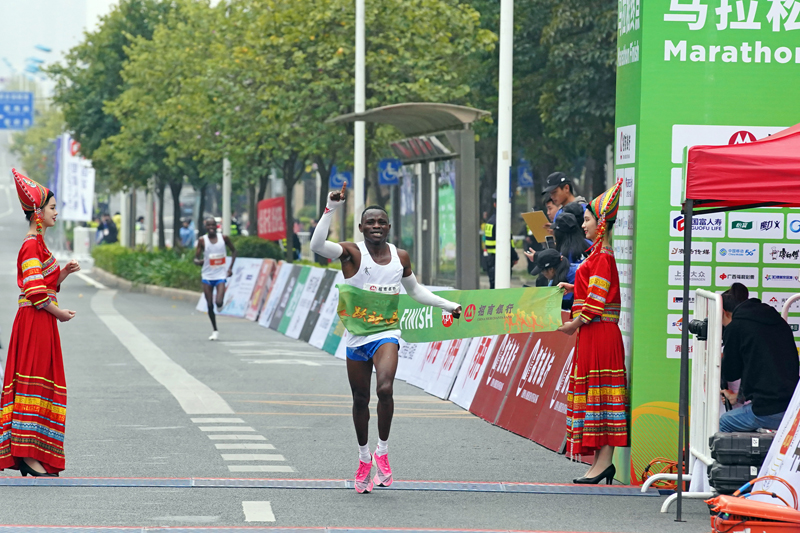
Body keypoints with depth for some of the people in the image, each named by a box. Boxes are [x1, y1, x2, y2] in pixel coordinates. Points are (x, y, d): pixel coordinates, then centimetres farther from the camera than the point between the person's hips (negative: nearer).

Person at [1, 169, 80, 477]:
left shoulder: (38, 244, 18)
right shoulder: (32, 246, -14)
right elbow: (35, 292, -20)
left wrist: (64, 273, 7)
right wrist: (59, 313, -10)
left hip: (42, 322, 10)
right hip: (35, 322, -10)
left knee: (40, 384, 9)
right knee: (33, 381, -11)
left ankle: (29, 456, 11)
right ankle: (29, 455, -12)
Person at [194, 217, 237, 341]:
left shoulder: (224, 238, -3)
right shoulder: (202, 241, -4)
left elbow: (233, 251, 12)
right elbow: (196, 258, -3)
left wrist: (231, 267, 2)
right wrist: (199, 261, -28)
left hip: (220, 275, -1)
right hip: (207, 276, 1)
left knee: (219, 302, -17)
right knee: (210, 305, 1)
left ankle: (220, 305, 22)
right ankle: (215, 331, 13)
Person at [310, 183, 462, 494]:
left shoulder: (400, 257, 5)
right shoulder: (352, 253, -7)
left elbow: (415, 290, 21)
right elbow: (317, 245, -25)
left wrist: (447, 305, 16)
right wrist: (331, 209, -31)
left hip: (386, 333, 1)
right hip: (356, 336, -1)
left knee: (385, 389, -24)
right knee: (360, 399, 10)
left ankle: (382, 453, -9)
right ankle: (364, 459, 29)